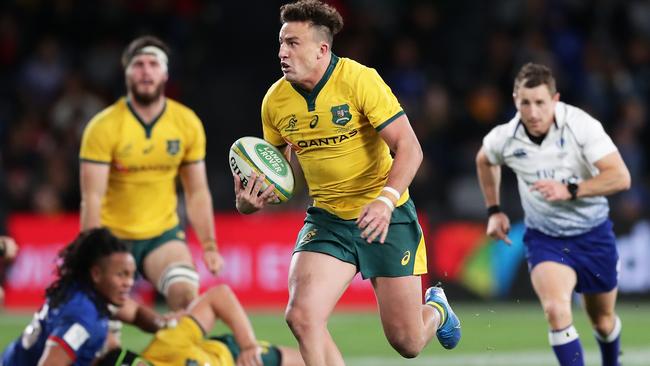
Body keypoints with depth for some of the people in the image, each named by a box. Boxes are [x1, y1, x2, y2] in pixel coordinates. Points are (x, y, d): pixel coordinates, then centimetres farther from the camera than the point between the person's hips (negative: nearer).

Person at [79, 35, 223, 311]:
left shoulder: (188, 124, -2)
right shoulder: (104, 127, -13)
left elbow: (197, 192, 6)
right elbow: (92, 199, -15)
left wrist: (209, 246, -1)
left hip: (163, 234, 2)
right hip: (113, 236, -2)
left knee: (187, 294, -22)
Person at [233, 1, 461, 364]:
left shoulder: (359, 79, -17)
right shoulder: (275, 100, -2)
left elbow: (409, 147, -18)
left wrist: (386, 200, -34)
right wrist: (253, 199, -8)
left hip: (386, 217, -3)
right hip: (327, 220, 4)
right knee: (302, 316, -22)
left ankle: (436, 310, 42)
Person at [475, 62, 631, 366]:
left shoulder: (580, 125, -22)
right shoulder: (504, 138, -13)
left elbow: (620, 177, -26)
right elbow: (484, 160, 14)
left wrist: (570, 191, -34)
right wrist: (494, 210, 13)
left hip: (593, 234, 0)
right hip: (543, 236, 0)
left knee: (603, 321, 17)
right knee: (556, 310, -27)